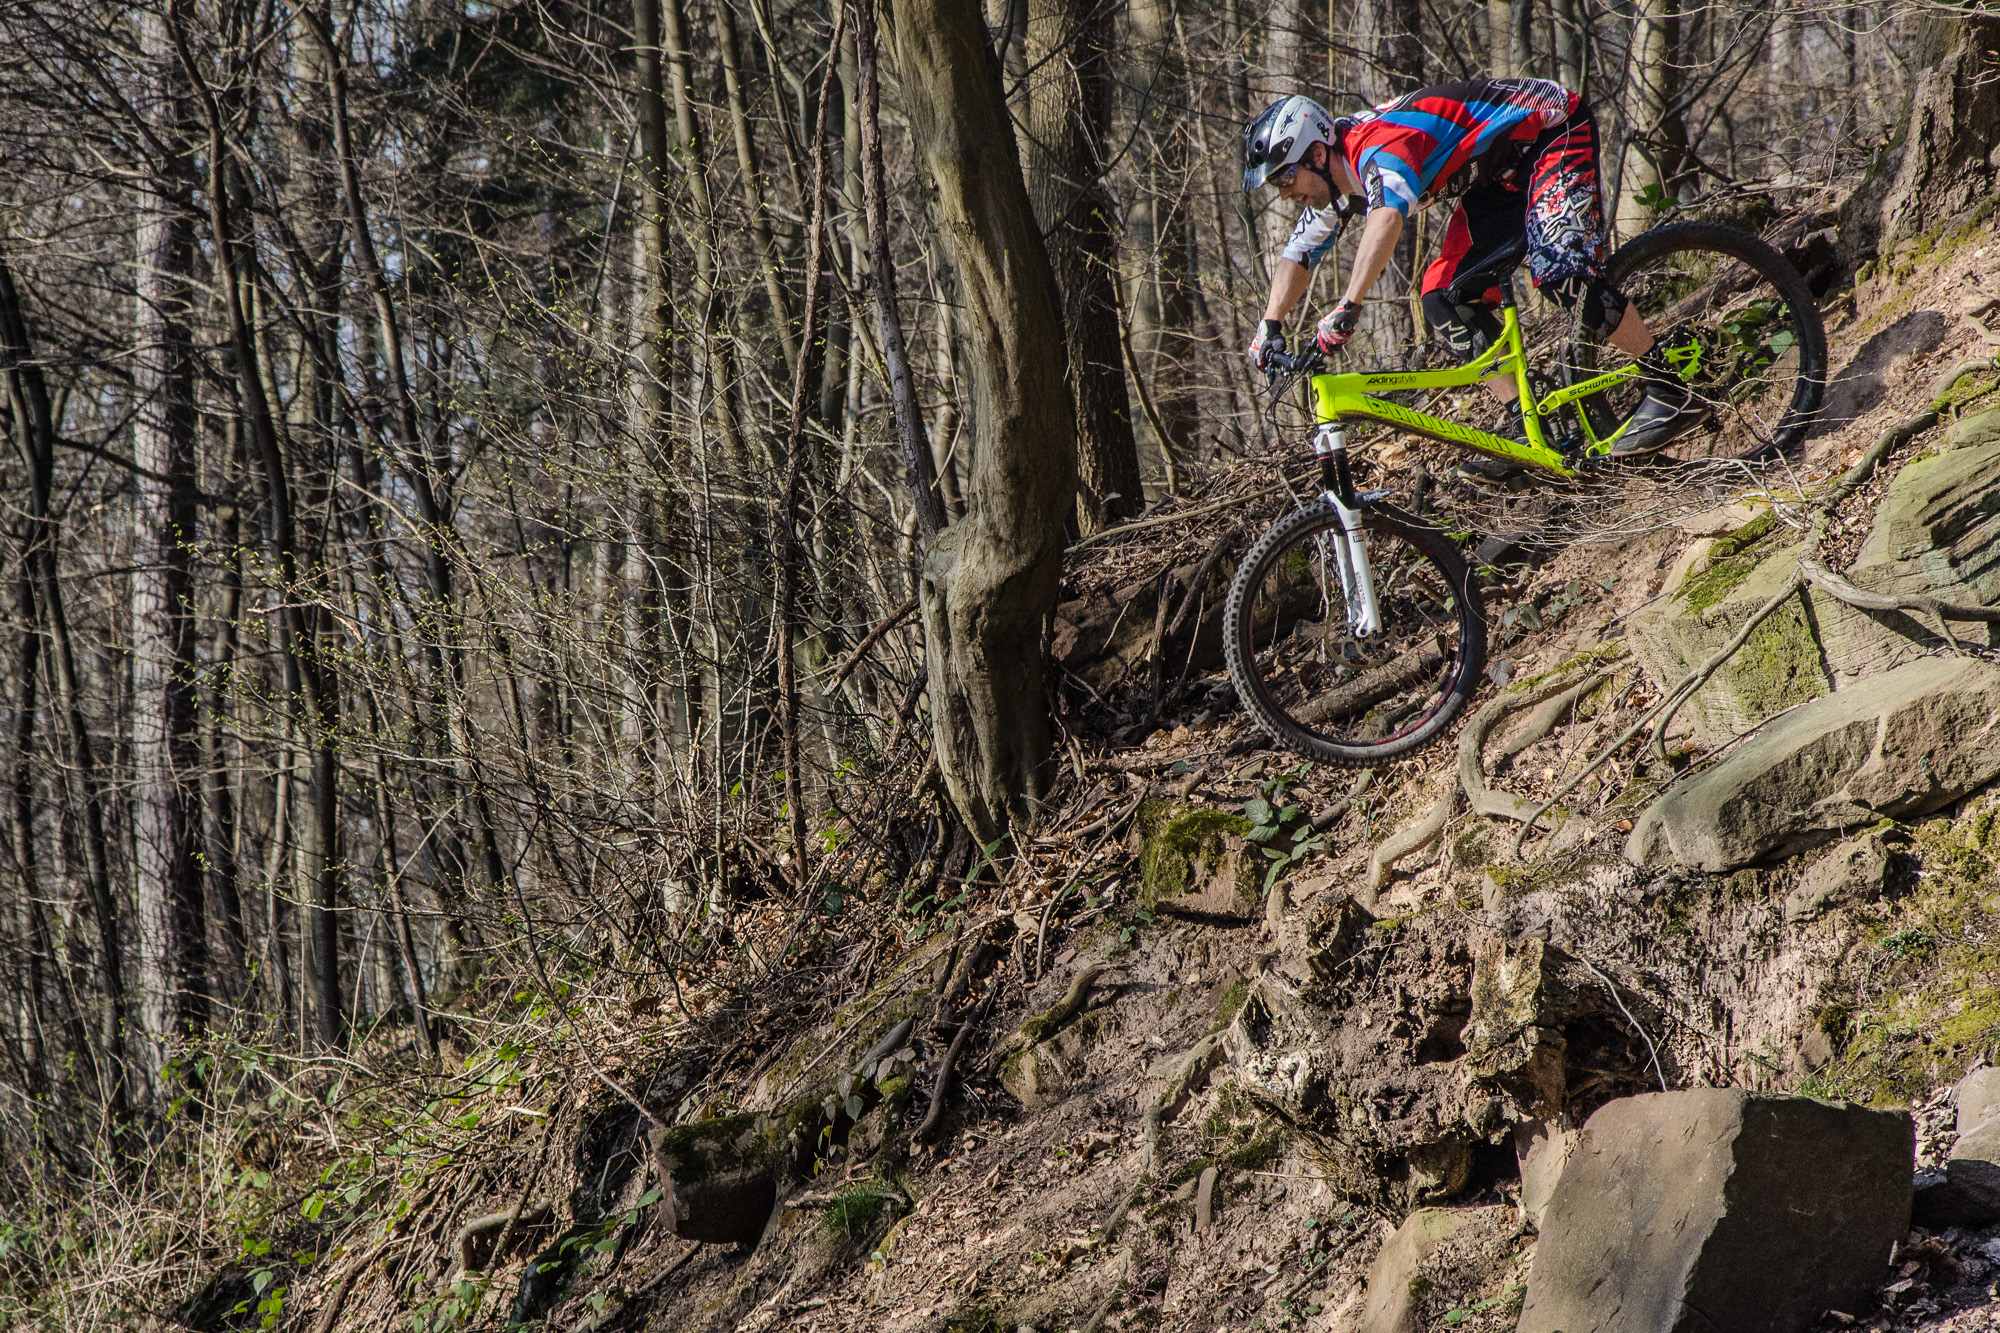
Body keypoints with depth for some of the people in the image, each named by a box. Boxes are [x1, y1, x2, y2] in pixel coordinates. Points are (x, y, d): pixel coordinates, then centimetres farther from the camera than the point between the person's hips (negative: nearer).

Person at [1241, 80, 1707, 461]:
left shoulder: (1376, 148, -31)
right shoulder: (1337, 175, -1)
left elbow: (1388, 217, -52)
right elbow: (1297, 256, 11)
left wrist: (1347, 308, -59)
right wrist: (1269, 328, -3)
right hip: (1504, 174, 10)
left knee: (1556, 270, -29)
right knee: (1445, 301, -3)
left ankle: (1671, 394, -22)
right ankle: (1526, 426, -2)